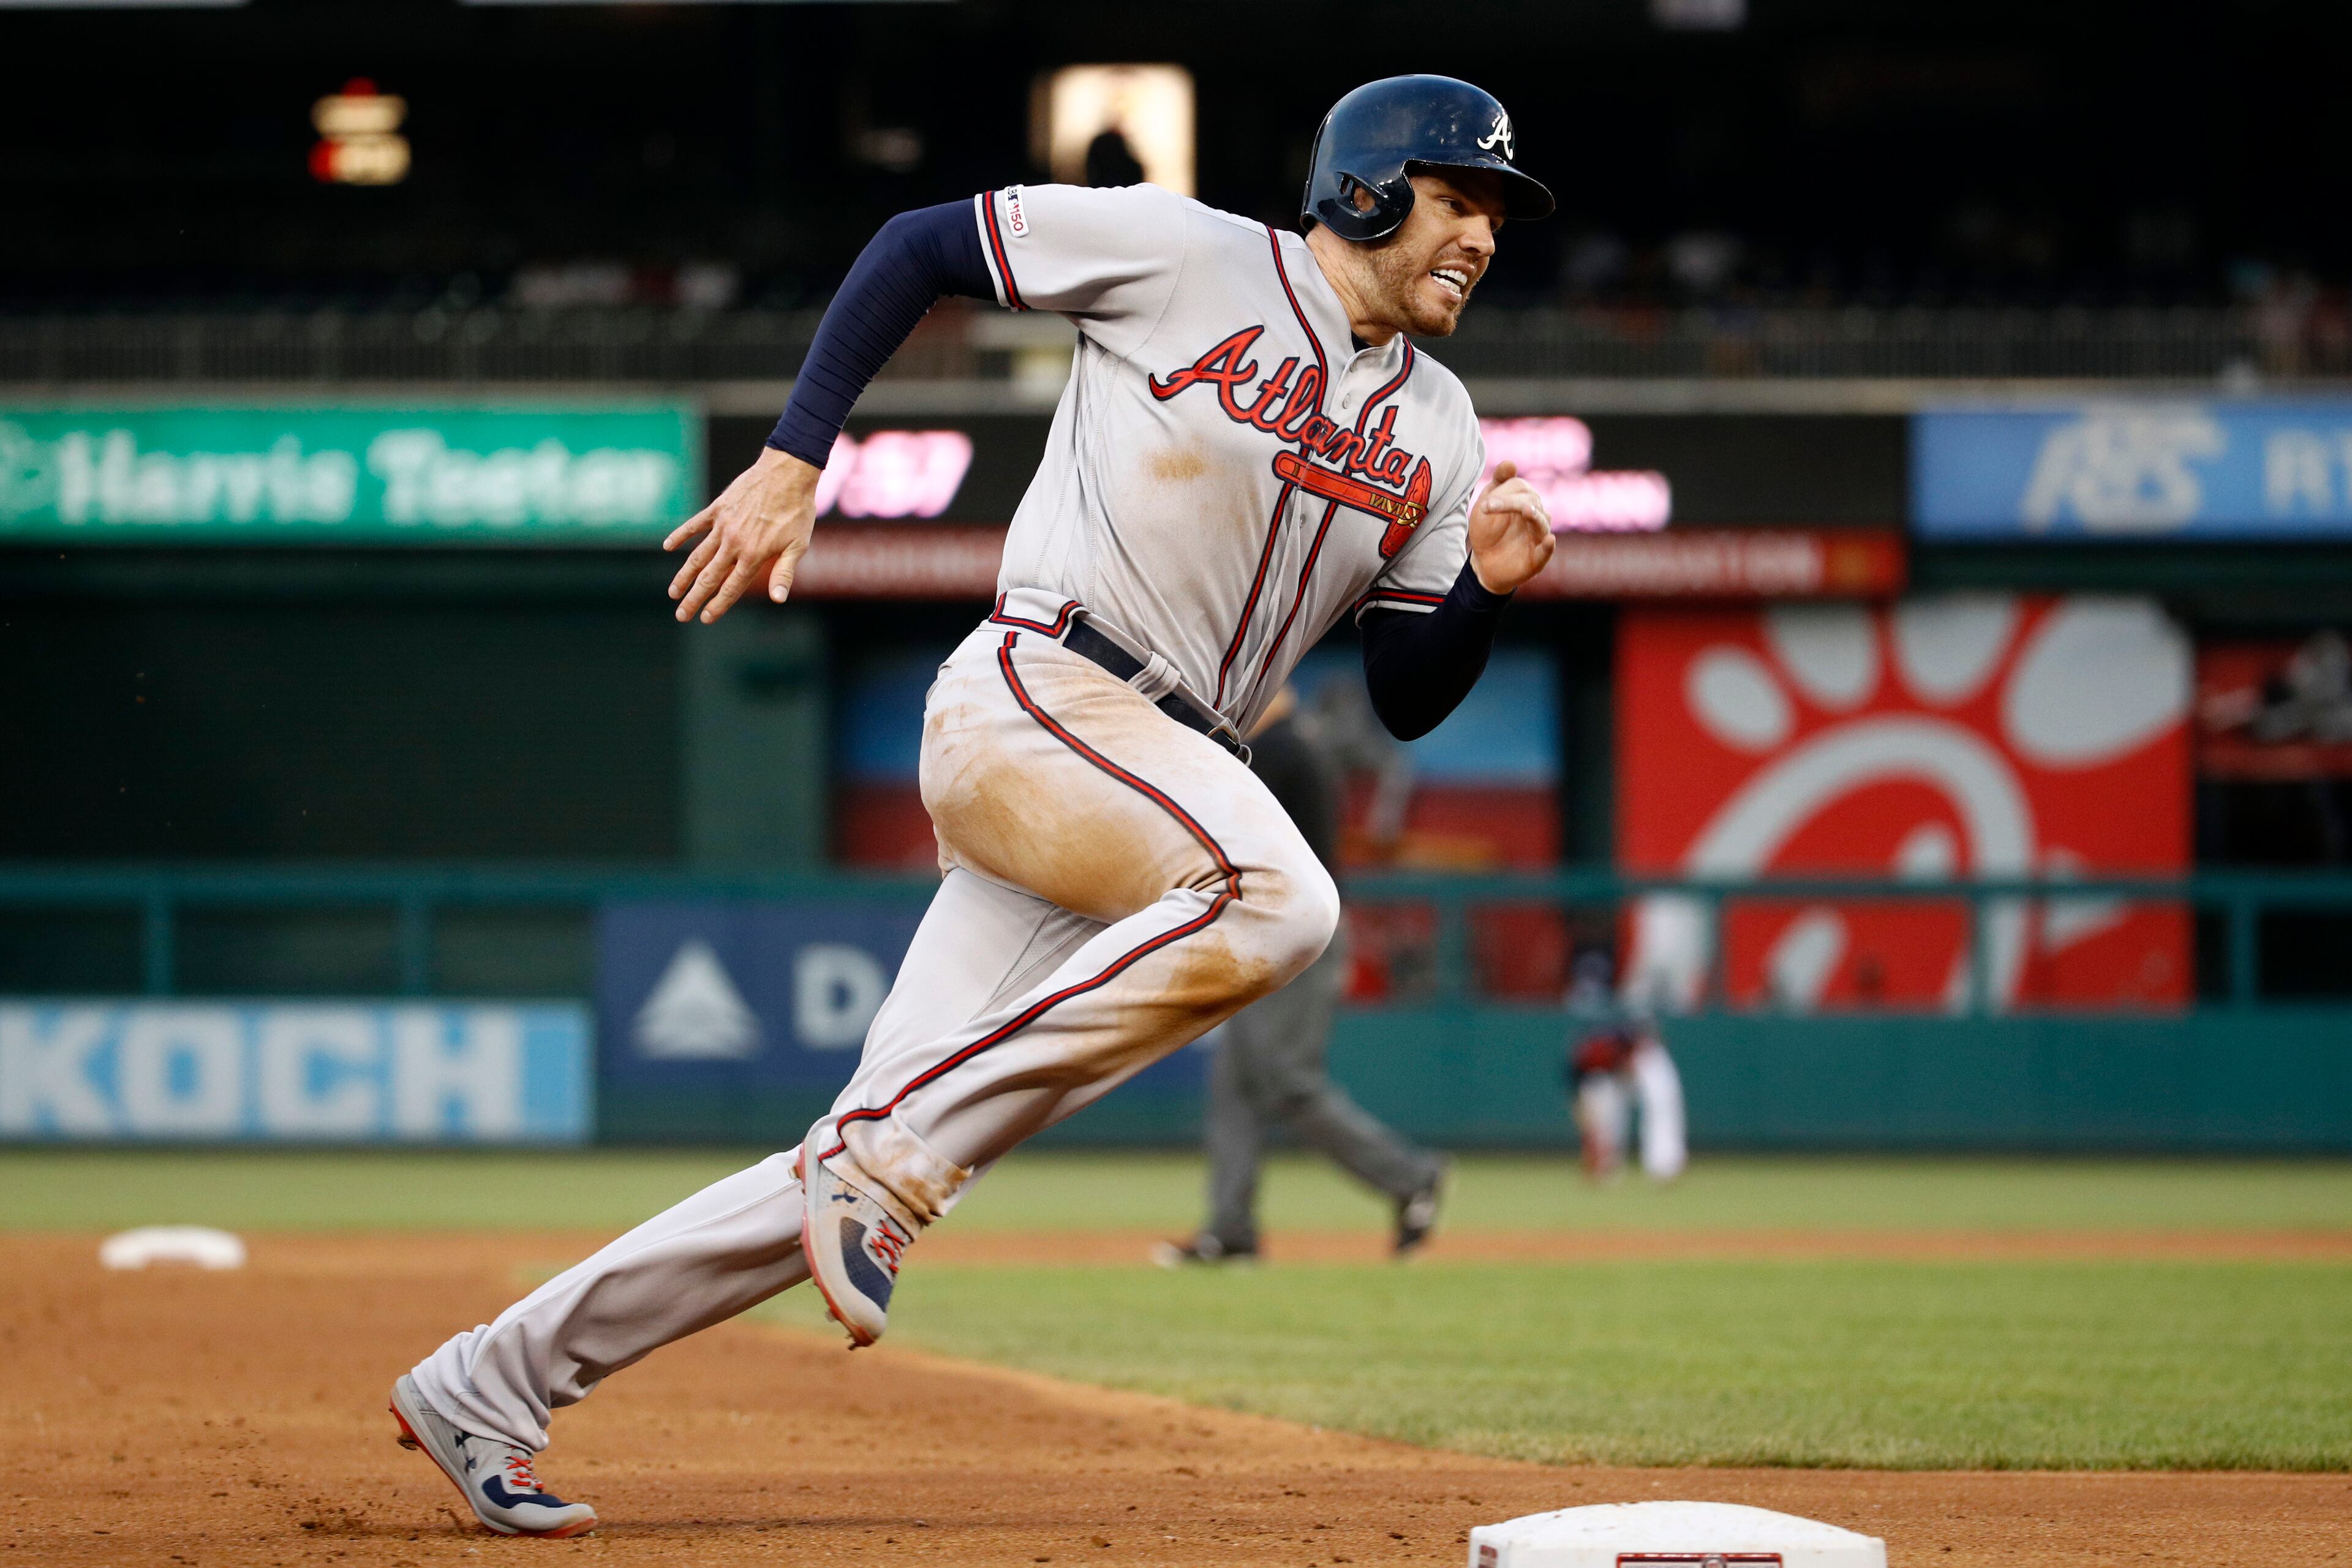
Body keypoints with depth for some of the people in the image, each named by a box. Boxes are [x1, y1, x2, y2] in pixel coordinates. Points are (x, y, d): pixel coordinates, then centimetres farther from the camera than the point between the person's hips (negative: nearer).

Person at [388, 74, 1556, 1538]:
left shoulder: (1438, 430, 16)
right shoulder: (1192, 257, -1)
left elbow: (1408, 700, 16)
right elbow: (918, 245, 4)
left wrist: (1487, 590, -5)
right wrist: (794, 462, -3)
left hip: (1164, 782, 6)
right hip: (1029, 700, -6)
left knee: (871, 1179, -1)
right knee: (1274, 896, -35)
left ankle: (490, 1384, 8)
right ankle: (892, 1154, -27)